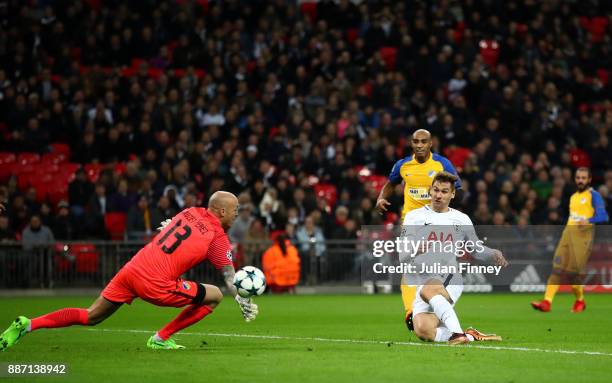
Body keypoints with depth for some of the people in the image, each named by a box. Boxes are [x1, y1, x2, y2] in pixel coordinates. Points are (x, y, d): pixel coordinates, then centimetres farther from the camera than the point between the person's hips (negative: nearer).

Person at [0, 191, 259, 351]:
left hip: (131, 269, 7)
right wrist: (242, 300, 7)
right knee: (214, 296, 6)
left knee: (90, 317, 17)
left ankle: (27, 325, 5)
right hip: (156, 284, -7)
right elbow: (230, 277, -1)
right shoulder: (217, 236, -2)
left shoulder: (190, 212, 15)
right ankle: (161, 339, 9)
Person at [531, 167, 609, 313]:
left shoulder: (594, 195, -3)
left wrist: (588, 220, -30)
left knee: (574, 270, -7)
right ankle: (547, 302, -15)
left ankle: (580, 300, 17)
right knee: (557, 267, -7)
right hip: (568, 232, 6)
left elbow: (603, 216, -14)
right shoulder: (573, 197, 20)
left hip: (583, 234, -6)